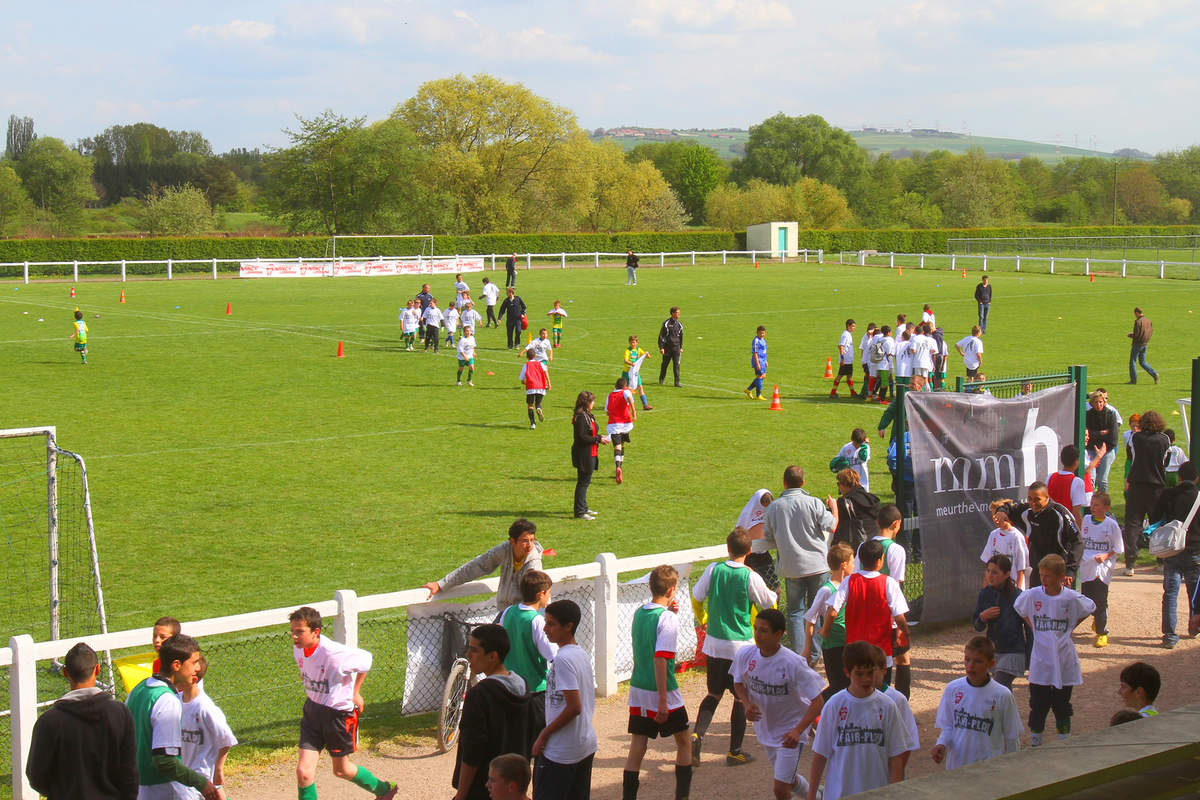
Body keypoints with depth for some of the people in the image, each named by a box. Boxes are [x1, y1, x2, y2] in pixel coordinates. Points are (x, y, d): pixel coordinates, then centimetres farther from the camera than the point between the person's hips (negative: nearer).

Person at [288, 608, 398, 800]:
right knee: (303, 772, -4)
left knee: (341, 770, 15)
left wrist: (355, 693, -4)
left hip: (339, 713, -5)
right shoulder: (298, 649, -9)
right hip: (312, 710, 5)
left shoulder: (333, 654, -29)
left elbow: (365, 659, -12)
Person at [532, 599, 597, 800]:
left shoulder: (563, 659, -18)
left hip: (560, 753, -9)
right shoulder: (582, 654, 9)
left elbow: (574, 707, -23)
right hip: (587, 745, 9)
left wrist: (544, 735, -15)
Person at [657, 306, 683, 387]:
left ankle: (677, 383, -7)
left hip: (676, 347, 3)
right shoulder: (666, 323, -6)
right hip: (667, 346, -3)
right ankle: (661, 379, 30)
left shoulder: (679, 324, 8)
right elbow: (661, 336, -5)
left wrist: (681, 347, 17)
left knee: (676, 365, -6)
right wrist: (661, 347, -10)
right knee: (665, 363, 9)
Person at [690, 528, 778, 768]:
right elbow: (768, 602, 2)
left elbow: (697, 595, 7)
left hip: (714, 643, 3)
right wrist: (775, 594, 25)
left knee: (714, 694, 17)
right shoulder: (751, 577, -14)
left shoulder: (713, 570, -5)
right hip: (740, 646, -3)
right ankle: (735, 751, 11)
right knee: (741, 698, 9)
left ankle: (696, 735, -4)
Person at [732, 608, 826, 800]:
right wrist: (747, 704, -13)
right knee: (788, 780, 23)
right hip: (765, 729, 6)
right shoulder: (745, 655, -13)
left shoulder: (793, 664, -25)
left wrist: (798, 731, -30)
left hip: (790, 731, -5)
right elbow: (738, 683, 7)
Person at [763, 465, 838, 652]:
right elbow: (831, 526, -8)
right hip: (817, 565, -1)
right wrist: (834, 507, 9)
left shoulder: (773, 507, -1)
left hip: (791, 567, 1)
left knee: (795, 610, 10)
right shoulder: (813, 503, -9)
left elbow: (768, 538, 5)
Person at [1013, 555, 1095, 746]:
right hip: (1040, 661, 1)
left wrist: (1069, 628, 5)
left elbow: (1089, 609, 12)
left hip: (1064, 662, 0)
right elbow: (1019, 609, 16)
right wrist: (1033, 627, 4)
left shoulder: (1071, 598, -8)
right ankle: (1035, 743, 17)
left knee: (1062, 704, 10)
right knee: (1038, 704, 5)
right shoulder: (1032, 595, -6)